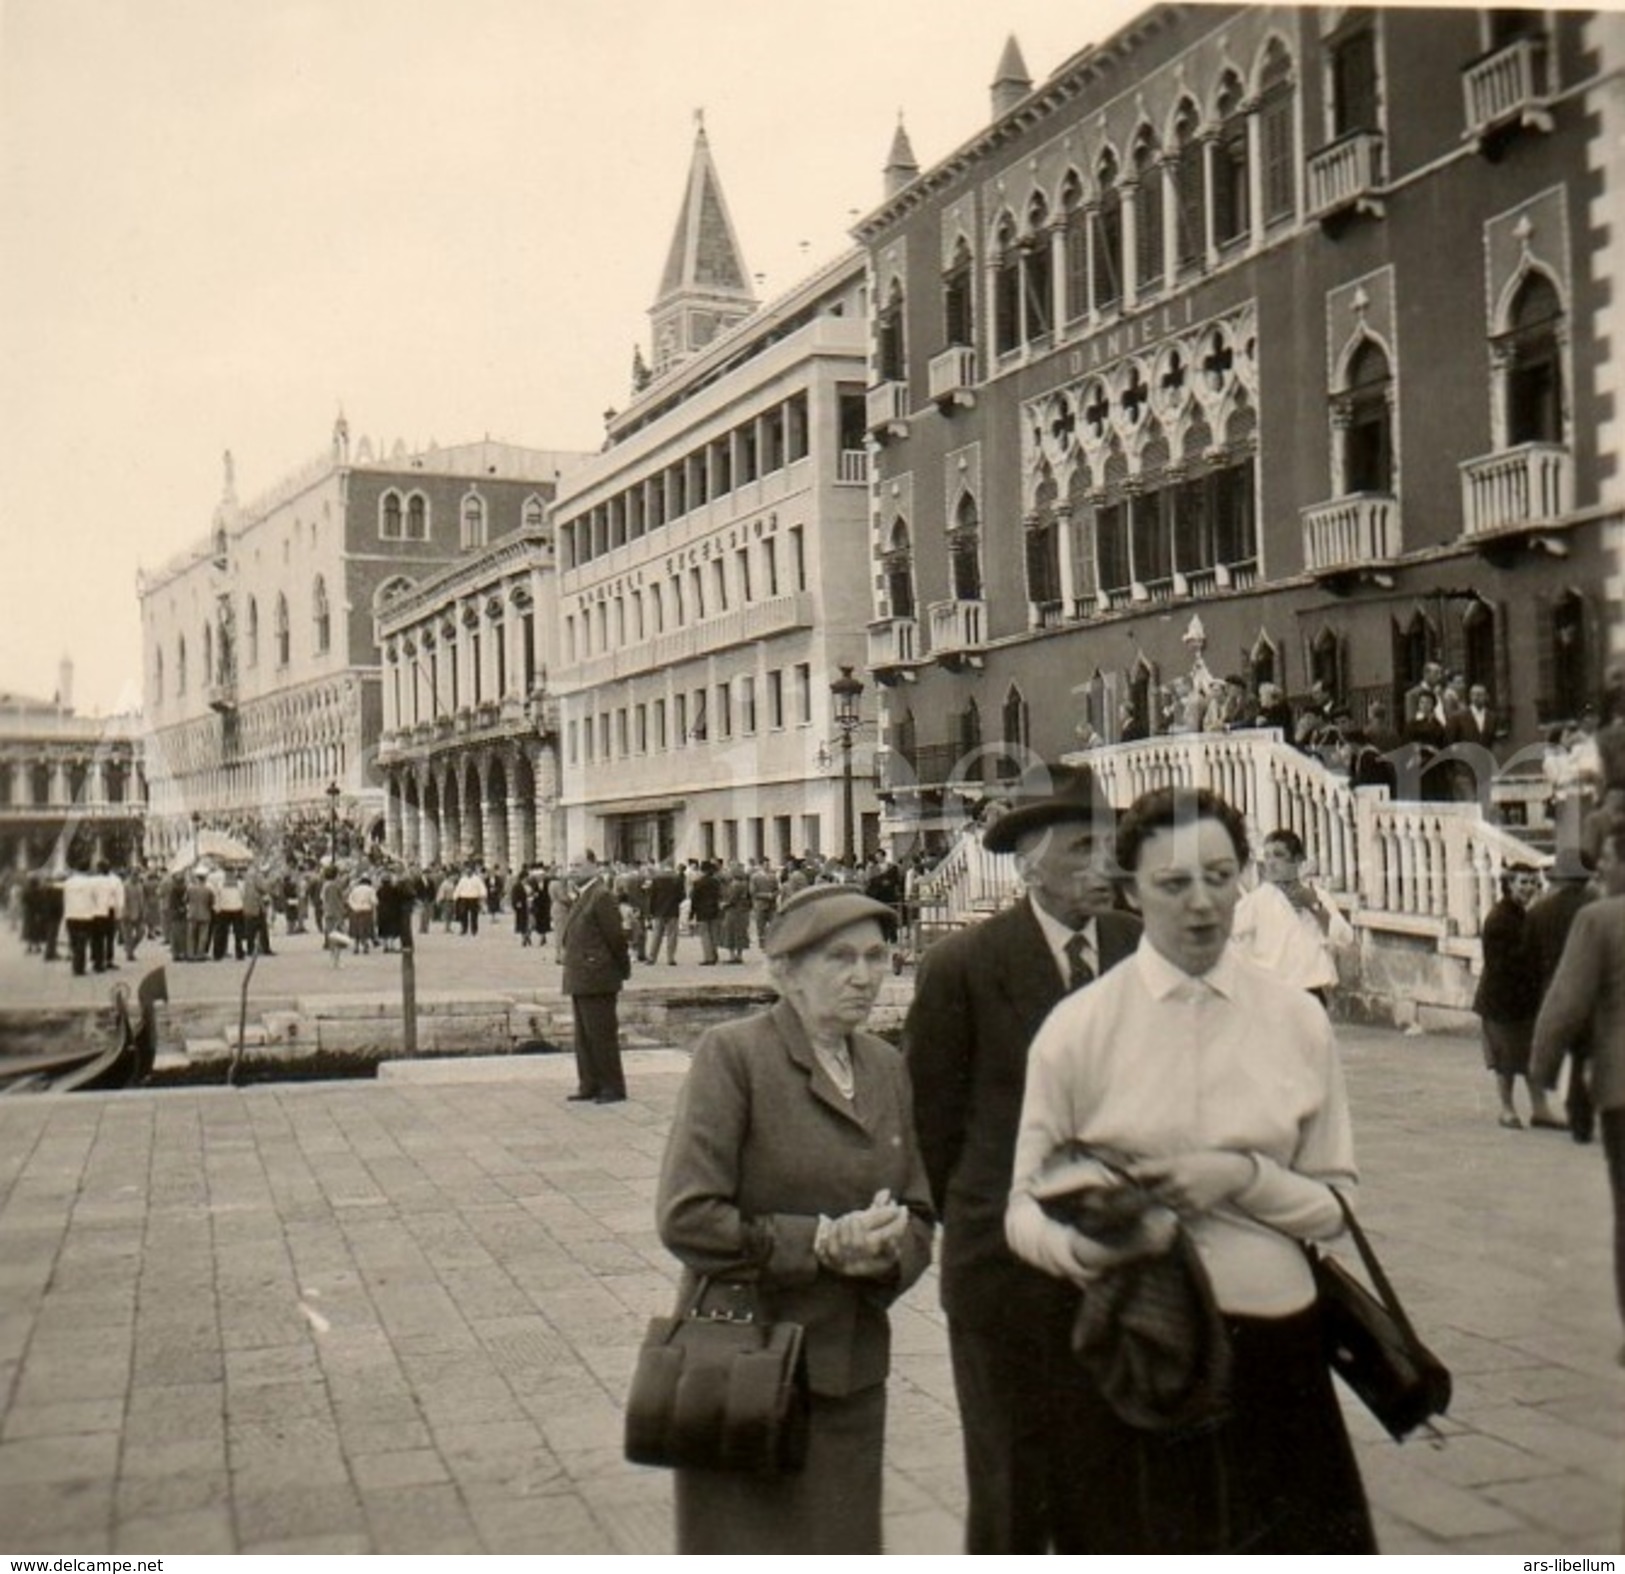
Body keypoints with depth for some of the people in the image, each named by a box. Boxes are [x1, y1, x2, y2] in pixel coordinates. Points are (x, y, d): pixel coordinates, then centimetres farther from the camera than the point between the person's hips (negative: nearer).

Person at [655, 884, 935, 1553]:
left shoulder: (885, 1066, 10)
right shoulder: (731, 1054, -10)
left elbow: (919, 1215, 13)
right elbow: (686, 1217, -16)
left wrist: (883, 1250, -10)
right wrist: (823, 1242, -18)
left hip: (852, 1371, 6)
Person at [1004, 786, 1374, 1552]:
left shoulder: (1296, 1021, 4)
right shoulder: (1077, 1027, -3)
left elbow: (1334, 1206, 5)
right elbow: (1025, 1209, -1)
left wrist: (1244, 1177, -13)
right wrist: (1088, 1246, -22)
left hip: (1272, 1347, 2)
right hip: (1126, 1355, -2)